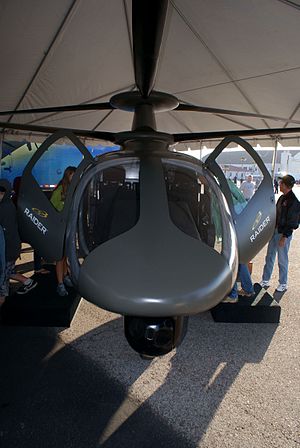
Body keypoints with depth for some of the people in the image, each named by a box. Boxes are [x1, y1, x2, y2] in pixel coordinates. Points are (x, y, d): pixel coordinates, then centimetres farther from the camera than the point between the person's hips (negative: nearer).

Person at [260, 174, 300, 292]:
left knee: (282, 260, 6)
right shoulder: (282, 198, 8)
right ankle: (265, 281, 26)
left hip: (284, 234, -8)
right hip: (275, 231, 8)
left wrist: (284, 236, -18)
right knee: (269, 257, 14)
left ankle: (283, 284, 23)